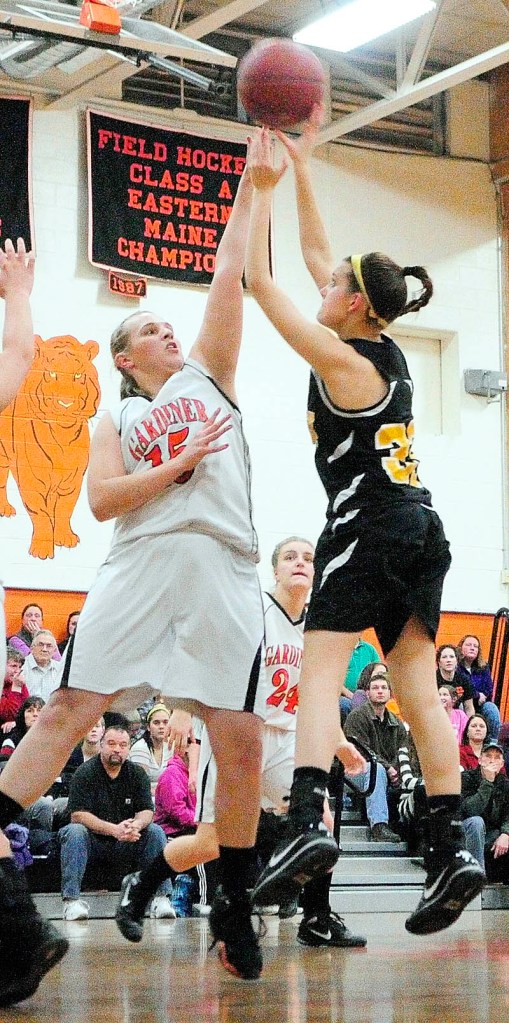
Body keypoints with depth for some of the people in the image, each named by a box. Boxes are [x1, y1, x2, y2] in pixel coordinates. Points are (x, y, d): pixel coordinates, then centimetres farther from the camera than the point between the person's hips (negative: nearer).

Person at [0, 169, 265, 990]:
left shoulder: (209, 376, 22)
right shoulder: (117, 421, 19)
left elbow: (229, 272, 17)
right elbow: (102, 499, 3)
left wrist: (250, 185, 14)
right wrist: (180, 465, -5)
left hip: (224, 573, 1)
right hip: (142, 567, 0)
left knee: (242, 743, -5)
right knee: (67, 713, -8)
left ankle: (235, 909, 8)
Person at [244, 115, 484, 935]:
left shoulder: (340, 359, -9)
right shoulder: (388, 352, 12)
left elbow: (260, 282, -6)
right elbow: (315, 255, 22)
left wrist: (261, 188, 1)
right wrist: (301, 166, 26)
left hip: (367, 528, -8)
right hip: (419, 529, 8)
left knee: (321, 672, -15)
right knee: (418, 690, 4)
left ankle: (308, 823, -32)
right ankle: (452, 849, 0)